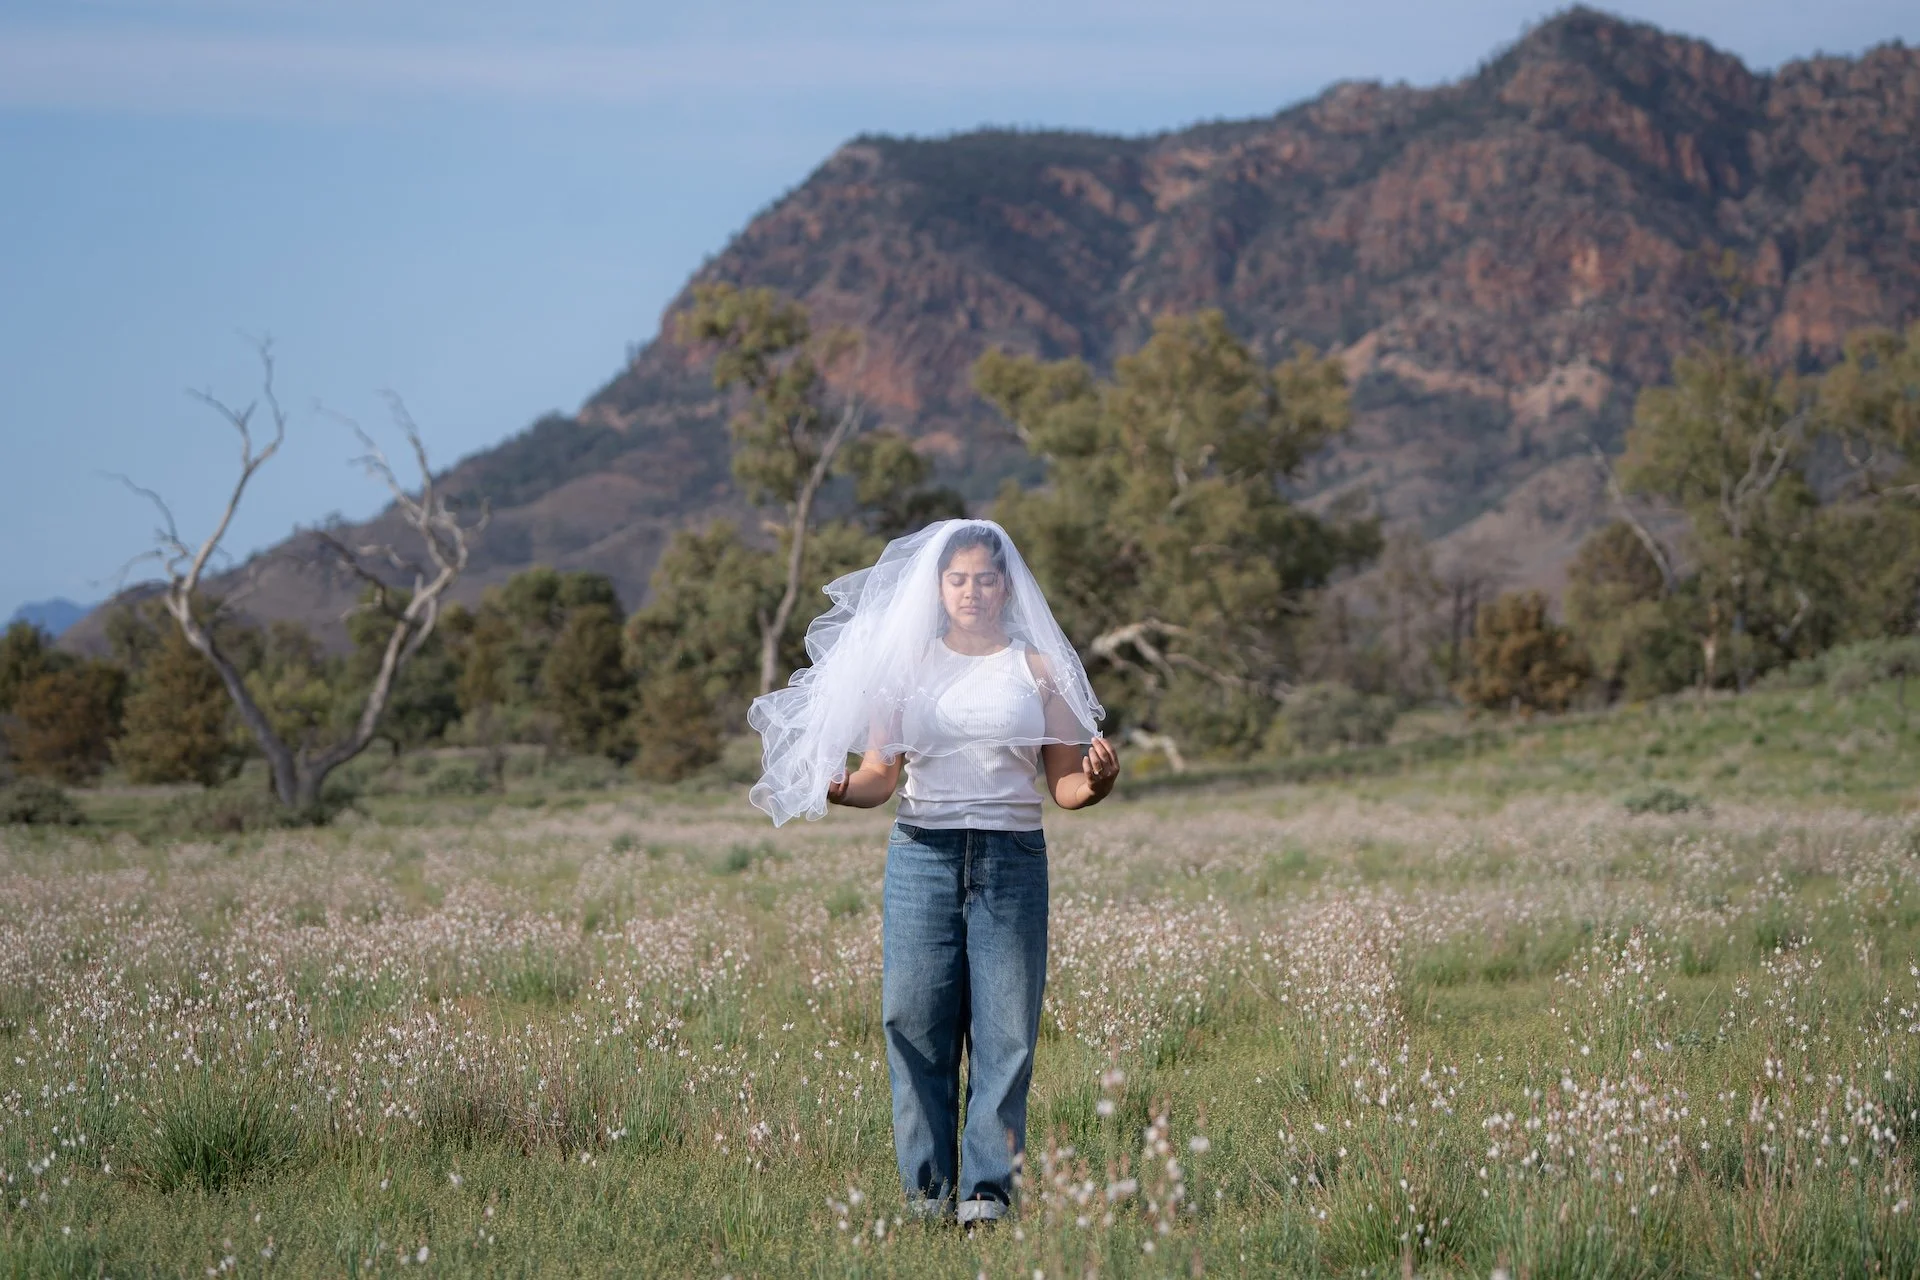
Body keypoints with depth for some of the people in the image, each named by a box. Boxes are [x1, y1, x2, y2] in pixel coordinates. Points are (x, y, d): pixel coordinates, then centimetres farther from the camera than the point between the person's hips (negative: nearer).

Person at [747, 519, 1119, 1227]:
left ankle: (988, 1188, -2)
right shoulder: (906, 665, 11)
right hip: (922, 852, 0)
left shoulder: (1037, 668, 10)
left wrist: (1097, 782, -15)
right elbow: (881, 776, 7)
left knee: (1004, 1028, -5)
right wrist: (839, 789, -14)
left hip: (1012, 856, 0)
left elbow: (1065, 787, 7)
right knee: (916, 1020, -4)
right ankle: (928, 1188, 4)